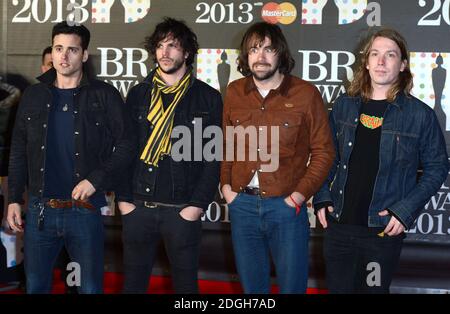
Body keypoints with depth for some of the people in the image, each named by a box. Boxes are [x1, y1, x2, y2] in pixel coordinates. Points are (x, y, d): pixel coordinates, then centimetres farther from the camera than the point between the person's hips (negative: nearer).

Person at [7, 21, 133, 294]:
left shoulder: (104, 96, -2)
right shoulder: (34, 96, 8)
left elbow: (125, 146, -3)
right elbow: (19, 152, 11)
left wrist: (96, 180, -15)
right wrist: (14, 199, 6)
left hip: (84, 209, -3)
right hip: (40, 210, 3)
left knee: (90, 286, 5)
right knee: (36, 285, 10)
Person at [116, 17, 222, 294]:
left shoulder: (207, 98, 0)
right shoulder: (138, 95, 8)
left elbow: (213, 157, -3)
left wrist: (198, 205, -10)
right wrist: (124, 198, -1)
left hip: (183, 210, -2)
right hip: (138, 207, 2)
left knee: (185, 283, 7)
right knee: (134, 282, 9)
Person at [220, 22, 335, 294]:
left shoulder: (305, 93, -6)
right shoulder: (235, 92, 6)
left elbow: (323, 151, -4)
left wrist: (300, 195, -10)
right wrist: (226, 185, 2)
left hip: (286, 206, -3)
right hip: (242, 205, 3)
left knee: (292, 285, 6)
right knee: (252, 286, 15)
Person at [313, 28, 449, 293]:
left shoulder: (420, 114, -5)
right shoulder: (344, 106, 5)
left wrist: (406, 211, -10)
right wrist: (323, 198, 2)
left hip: (384, 230, -3)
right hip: (339, 224, 3)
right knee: (338, 288, 11)